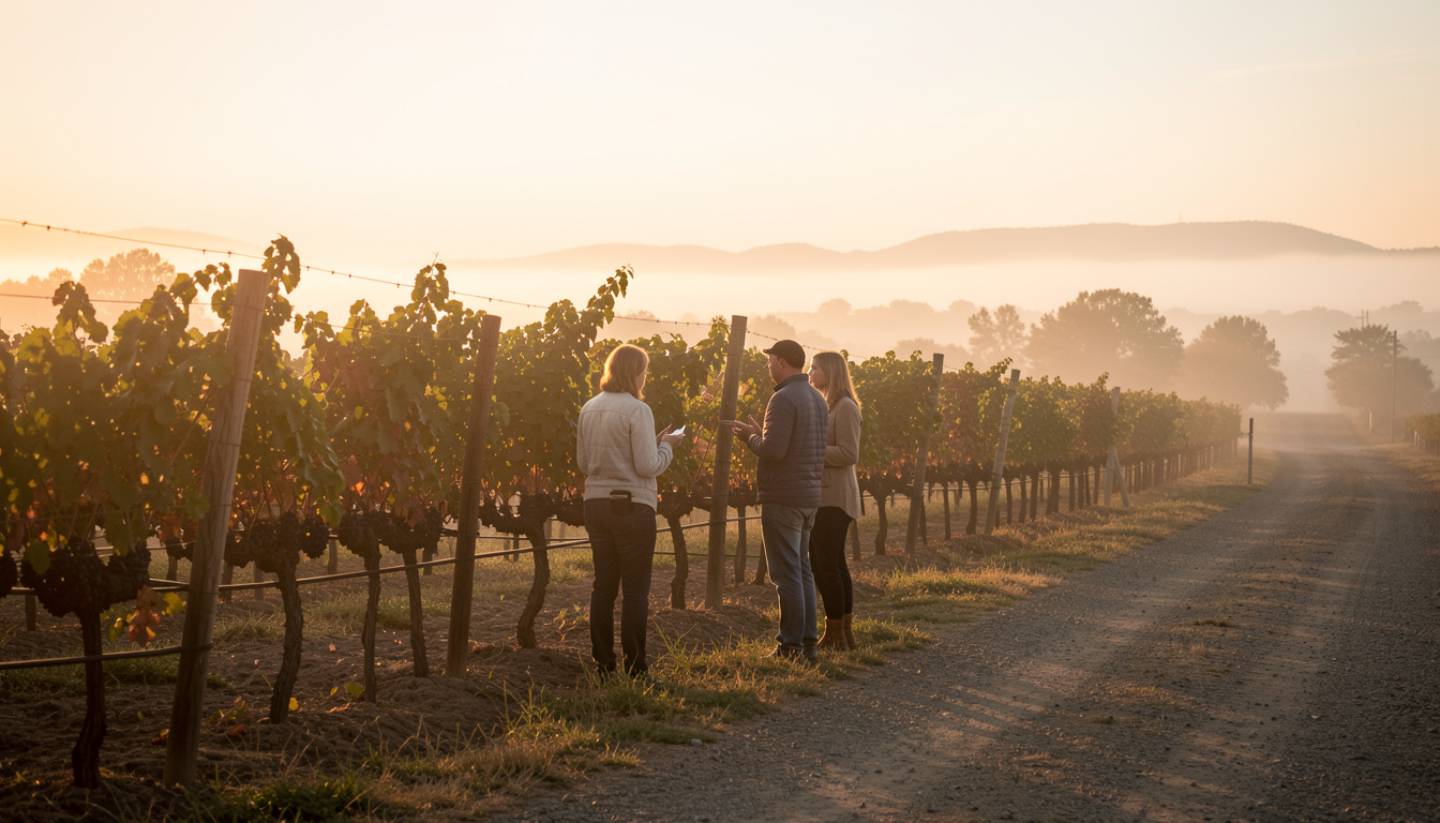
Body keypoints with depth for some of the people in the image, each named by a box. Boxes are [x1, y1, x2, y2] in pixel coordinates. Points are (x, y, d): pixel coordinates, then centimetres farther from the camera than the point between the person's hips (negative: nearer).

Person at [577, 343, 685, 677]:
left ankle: (602, 662, 15)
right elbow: (648, 466, -16)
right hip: (633, 506, -6)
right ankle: (634, 665, 2)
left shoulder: (589, 409, 6)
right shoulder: (637, 410, -13)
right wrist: (666, 446, 1)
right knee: (636, 588, 1)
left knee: (603, 584, 12)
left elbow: (583, 463, 13)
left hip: (596, 504, 6)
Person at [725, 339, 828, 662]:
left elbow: (773, 450, -23)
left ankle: (791, 644, -2)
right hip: (809, 495, 9)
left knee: (787, 573, -5)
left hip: (783, 498, -9)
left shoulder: (784, 399, -16)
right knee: (802, 570, 13)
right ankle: (807, 641, 15)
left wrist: (751, 436, -4)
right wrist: (758, 433, 18)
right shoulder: (816, 398, 13)